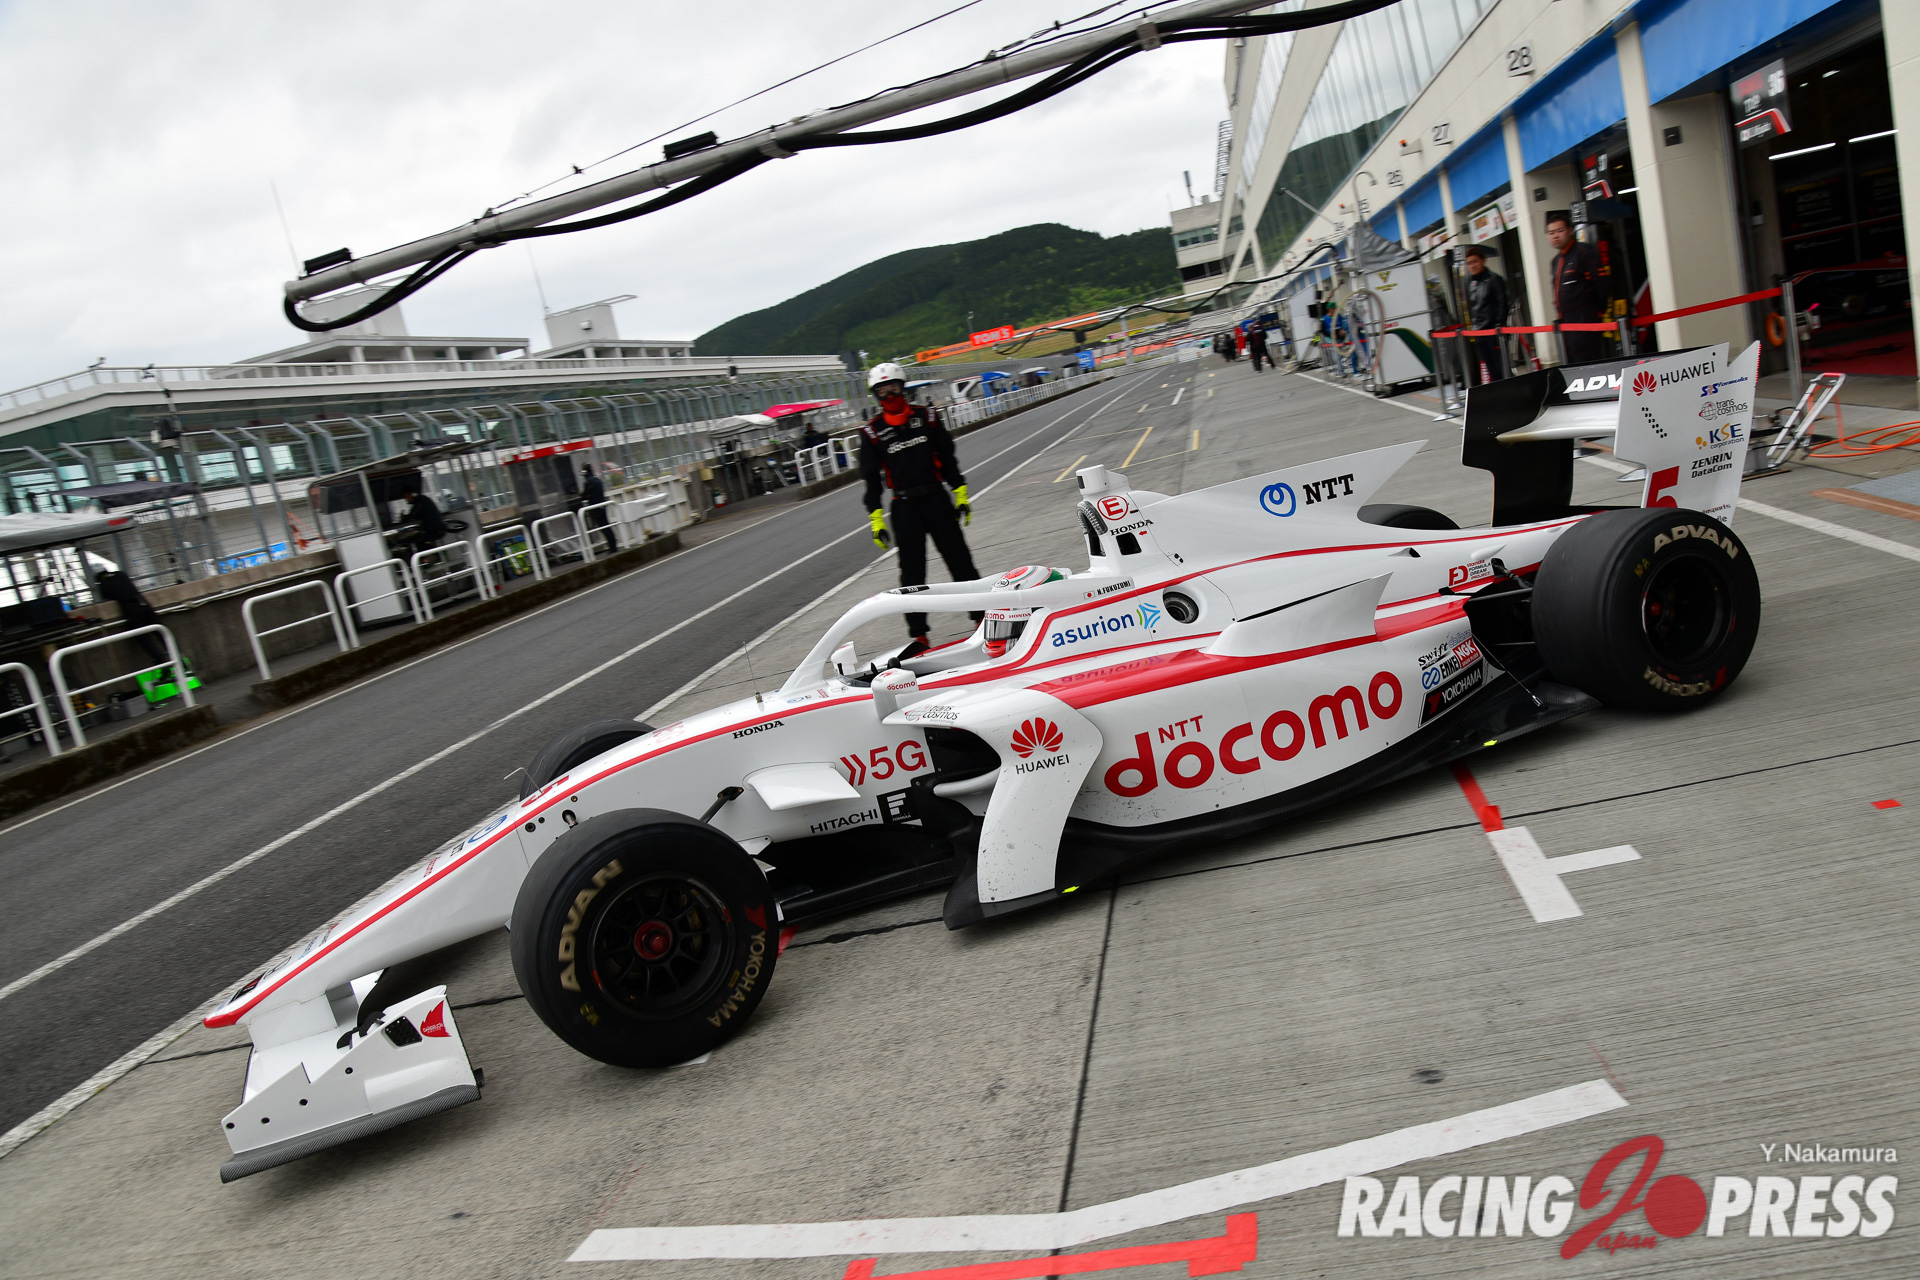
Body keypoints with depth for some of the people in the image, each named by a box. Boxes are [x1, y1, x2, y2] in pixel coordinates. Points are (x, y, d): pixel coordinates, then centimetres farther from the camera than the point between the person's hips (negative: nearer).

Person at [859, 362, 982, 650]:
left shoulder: (925, 416, 4)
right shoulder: (872, 431, 0)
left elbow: (947, 457, 9)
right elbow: (871, 477, 2)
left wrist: (960, 493, 6)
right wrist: (876, 520, -3)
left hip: (937, 499, 1)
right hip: (904, 507, -1)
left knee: (960, 559, 6)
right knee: (911, 571, 1)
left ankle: (982, 614, 18)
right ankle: (917, 634, 6)